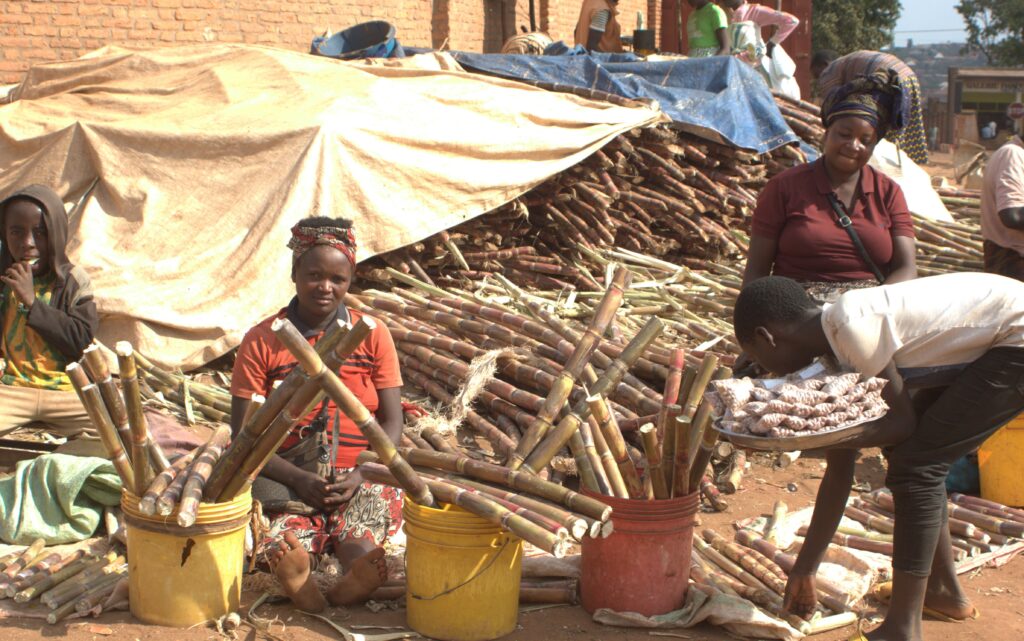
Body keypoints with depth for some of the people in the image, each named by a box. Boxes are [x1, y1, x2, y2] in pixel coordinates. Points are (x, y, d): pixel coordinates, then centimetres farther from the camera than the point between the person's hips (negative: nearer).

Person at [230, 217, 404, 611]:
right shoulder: (262, 341, 3)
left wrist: (361, 475, -14)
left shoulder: (372, 335, 8)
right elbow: (244, 432, -2)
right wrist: (299, 480, -18)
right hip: (288, 476, -1)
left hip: (359, 477, 1)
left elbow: (391, 421, 6)